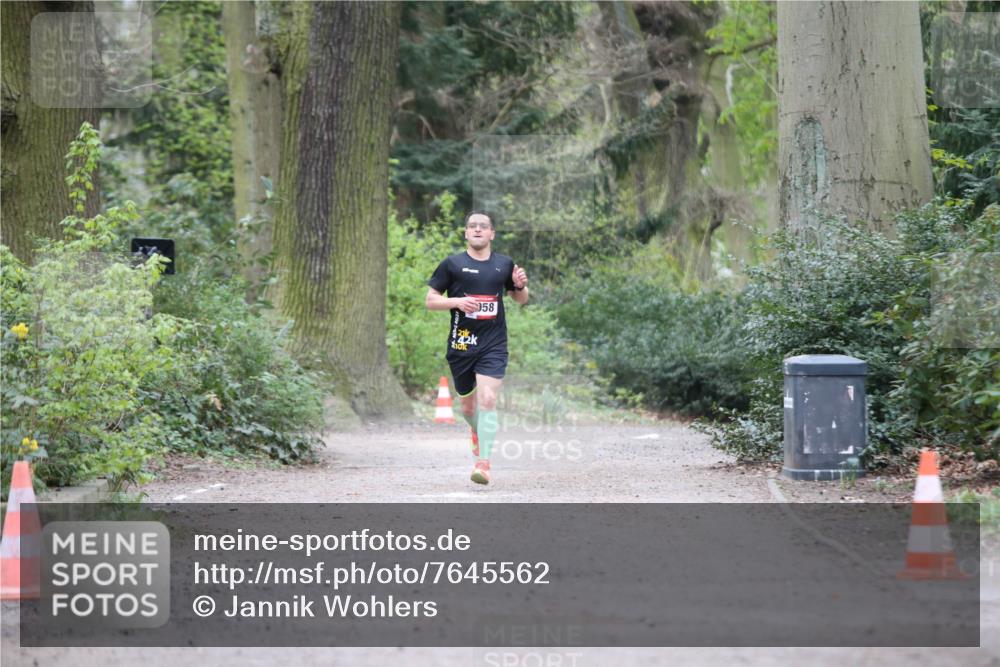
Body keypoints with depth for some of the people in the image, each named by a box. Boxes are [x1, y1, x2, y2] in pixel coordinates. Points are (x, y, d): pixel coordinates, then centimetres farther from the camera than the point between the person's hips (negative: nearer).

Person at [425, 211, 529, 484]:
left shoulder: (504, 264, 8)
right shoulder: (452, 264, 1)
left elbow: (521, 300, 20)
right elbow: (430, 300, 2)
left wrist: (520, 286, -3)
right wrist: (457, 301, -15)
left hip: (494, 345, 0)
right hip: (461, 344, 1)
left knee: (487, 401, -17)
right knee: (468, 404, 13)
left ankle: (483, 463, -16)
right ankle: (477, 431, 48)